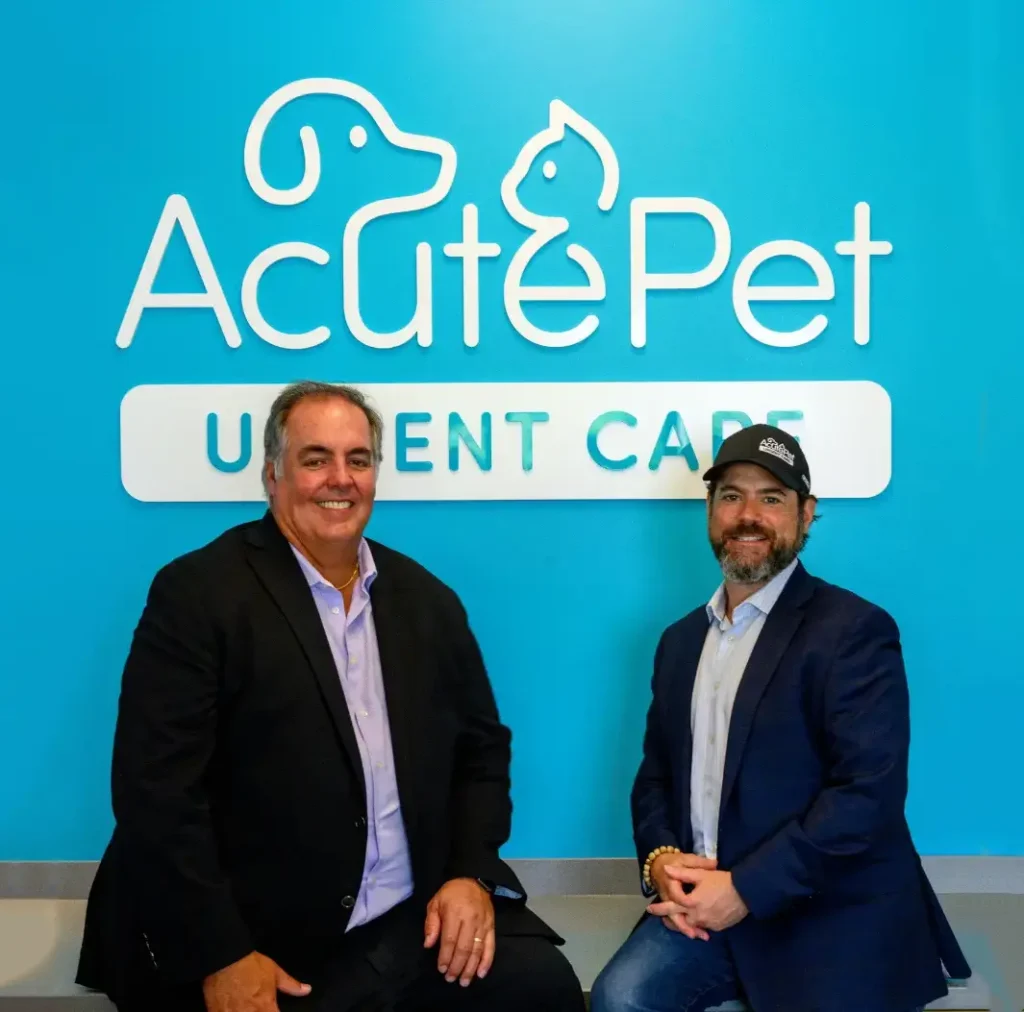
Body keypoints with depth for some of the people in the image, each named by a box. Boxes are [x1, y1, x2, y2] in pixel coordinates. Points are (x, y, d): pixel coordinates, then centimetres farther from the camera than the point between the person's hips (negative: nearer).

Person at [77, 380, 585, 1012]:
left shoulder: (429, 600, 9)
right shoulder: (199, 593, -7)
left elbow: (481, 750, 13)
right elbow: (159, 787, -11)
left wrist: (471, 873, -3)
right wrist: (219, 958, -15)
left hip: (422, 921, 3)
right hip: (274, 953, -3)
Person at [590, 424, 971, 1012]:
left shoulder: (852, 630, -8)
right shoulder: (681, 640, 14)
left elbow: (870, 791, -17)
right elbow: (657, 774, 16)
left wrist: (744, 889, -19)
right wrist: (659, 860, -5)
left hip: (830, 920, -5)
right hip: (705, 902, 5)